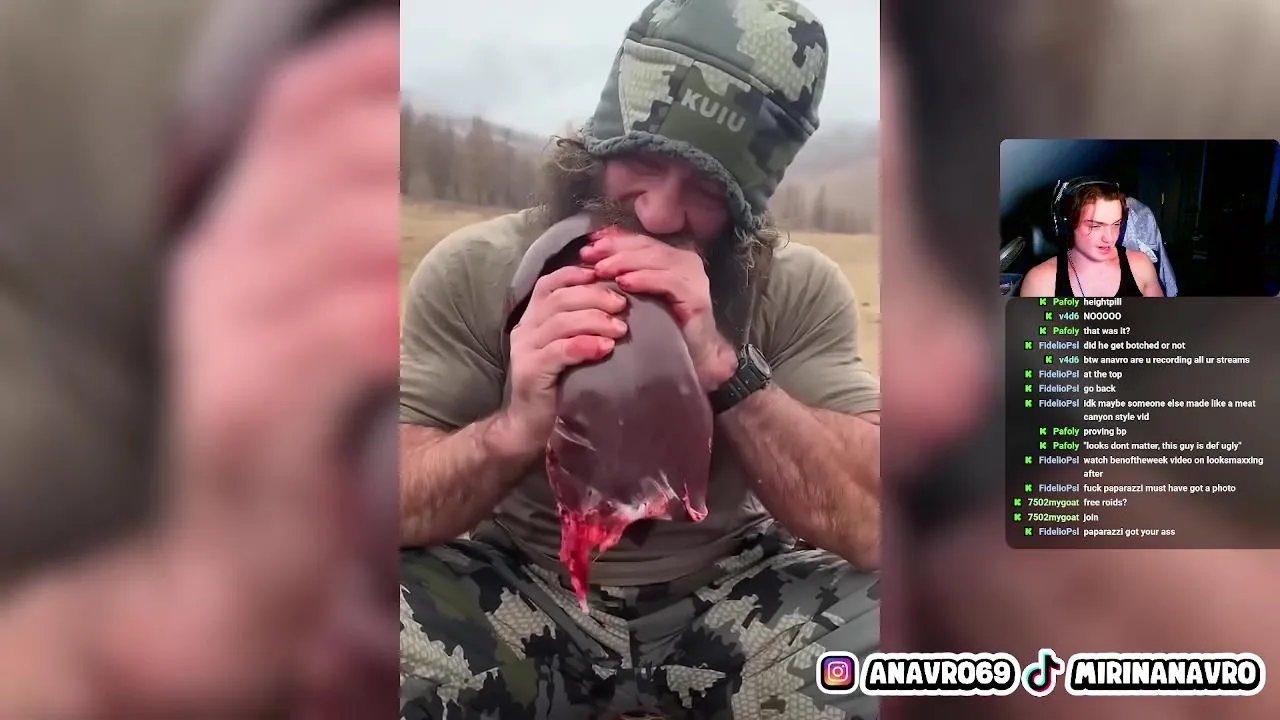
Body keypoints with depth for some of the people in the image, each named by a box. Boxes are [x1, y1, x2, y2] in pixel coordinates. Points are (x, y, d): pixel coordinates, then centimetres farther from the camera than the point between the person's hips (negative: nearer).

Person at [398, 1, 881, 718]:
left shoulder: (802, 291, -11)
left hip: (727, 598, 1)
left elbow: (869, 527, -20)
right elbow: (398, 505, -14)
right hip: (522, 592, 0)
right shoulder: (473, 272, -12)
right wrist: (515, 429, -36)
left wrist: (724, 365, -34)